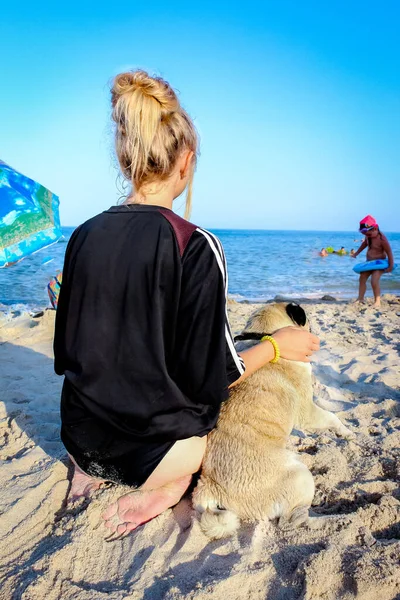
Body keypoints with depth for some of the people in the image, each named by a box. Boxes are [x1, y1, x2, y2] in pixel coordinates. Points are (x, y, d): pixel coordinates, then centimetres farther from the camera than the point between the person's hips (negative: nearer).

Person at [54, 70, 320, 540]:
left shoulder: (84, 235, -5)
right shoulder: (195, 246, -22)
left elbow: (67, 353, 5)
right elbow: (211, 379, -17)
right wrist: (277, 346, -1)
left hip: (81, 440, 6)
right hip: (150, 447, -5)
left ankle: (94, 471, 15)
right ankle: (169, 486, 3)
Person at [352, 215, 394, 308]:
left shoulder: (382, 239, -24)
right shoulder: (368, 236, -3)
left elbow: (389, 253, -20)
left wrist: (391, 266, -21)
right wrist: (356, 253, 25)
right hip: (369, 261, 8)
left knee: (374, 281, -18)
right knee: (362, 279, 5)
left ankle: (377, 301, -6)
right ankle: (360, 299, 13)